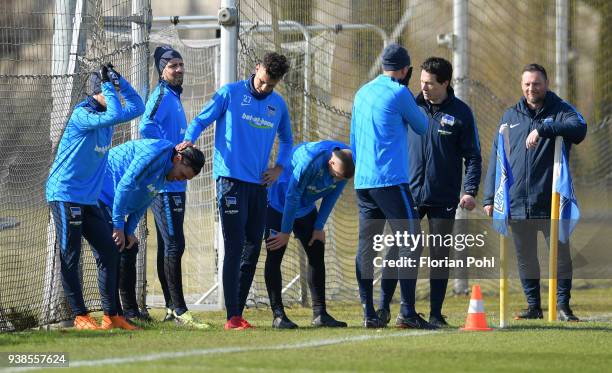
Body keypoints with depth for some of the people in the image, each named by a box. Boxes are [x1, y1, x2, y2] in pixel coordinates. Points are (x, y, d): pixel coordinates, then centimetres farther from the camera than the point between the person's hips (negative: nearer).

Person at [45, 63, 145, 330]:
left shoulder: (103, 113, 10)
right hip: (65, 195, -9)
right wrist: (108, 85, -18)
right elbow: (115, 115, -31)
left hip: (89, 198, 9)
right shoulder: (82, 114, -16)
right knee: (69, 257, -4)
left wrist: (119, 80, 5)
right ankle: (80, 317, -1)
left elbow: (137, 107, 17)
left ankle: (111, 316, 10)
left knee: (108, 252, 6)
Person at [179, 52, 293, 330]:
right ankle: (232, 317, -13)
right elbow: (201, 120, 0)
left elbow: (286, 140, 28)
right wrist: (189, 140, -20)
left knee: (252, 250, 6)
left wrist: (279, 168, 13)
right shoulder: (230, 93, -1)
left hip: (259, 183, 6)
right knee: (235, 248, -11)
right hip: (231, 179, -6)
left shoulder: (278, 105, 13)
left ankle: (240, 312, 13)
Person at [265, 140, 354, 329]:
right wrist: (286, 232, -19)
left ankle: (320, 313, 3)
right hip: (278, 204, -6)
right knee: (275, 256, -10)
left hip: (306, 209, 6)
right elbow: (292, 197, -27)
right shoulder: (310, 160, -37)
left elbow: (331, 197, -3)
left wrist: (319, 227, -2)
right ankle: (278, 315, -10)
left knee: (317, 253, 1)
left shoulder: (346, 163, -18)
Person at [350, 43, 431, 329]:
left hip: (362, 181, 7)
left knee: (366, 246, 8)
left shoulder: (362, 93, 15)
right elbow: (421, 127, 5)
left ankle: (369, 313, 7)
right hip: (390, 180, -7)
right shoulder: (399, 93, -7)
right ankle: (407, 312, -12)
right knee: (410, 243, -5)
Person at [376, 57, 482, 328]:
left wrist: (470, 191, -11)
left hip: (443, 198, -1)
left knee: (440, 256, 4)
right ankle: (383, 308, 0)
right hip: (409, 193, 1)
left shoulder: (460, 113, -1)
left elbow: (473, 156, 1)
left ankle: (436, 314, 11)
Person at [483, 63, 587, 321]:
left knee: (560, 254, -4)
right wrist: (489, 198, 7)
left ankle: (563, 305, 4)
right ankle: (533, 306, 18)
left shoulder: (560, 111, 2)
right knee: (525, 258, 9)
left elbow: (579, 128, -22)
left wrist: (543, 128, -32)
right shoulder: (510, 117, 13)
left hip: (551, 203, -3)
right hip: (517, 202, 3)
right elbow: (495, 157, 13)